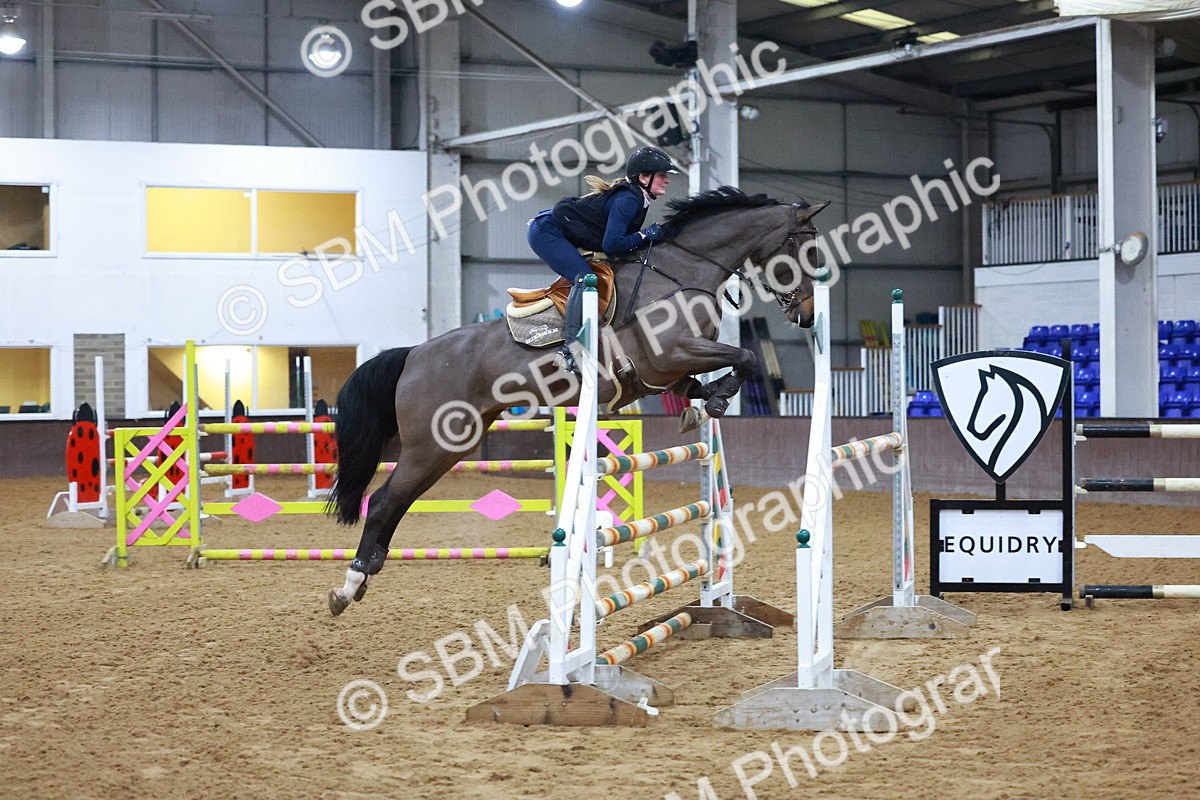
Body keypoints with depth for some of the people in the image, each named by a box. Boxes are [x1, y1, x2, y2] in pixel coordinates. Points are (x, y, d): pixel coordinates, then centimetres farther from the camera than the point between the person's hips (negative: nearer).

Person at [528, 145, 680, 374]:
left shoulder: (636, 198, 10)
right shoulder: (627, 200, -20)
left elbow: (620, 239, 12)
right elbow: (612, 245, -27)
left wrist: (655, 236, 2)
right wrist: (644, 235, -17)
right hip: (547, 232, -11)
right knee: (585, 278, -23)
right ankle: (570, 346, -31)